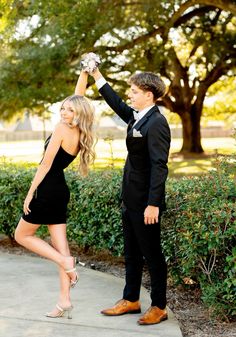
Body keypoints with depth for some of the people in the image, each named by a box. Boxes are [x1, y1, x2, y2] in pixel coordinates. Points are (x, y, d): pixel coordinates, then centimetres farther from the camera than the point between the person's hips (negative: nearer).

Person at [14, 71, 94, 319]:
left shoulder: (61, 129, -17)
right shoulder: (81, 133, 3)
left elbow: (46, 164, -16)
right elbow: (79, 96, 15)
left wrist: (30, 193, -11)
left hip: (47, 190, -8)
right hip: (61, 191, 8)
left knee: (22, 235, 11)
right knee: (60, 247, 6)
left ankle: (65, 261, -3)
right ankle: (64, 301, 5)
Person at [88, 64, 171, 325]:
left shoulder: (156, 123, -19)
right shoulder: (137, 117, 8)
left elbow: (159, 166, -23)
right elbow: (117, 104, 27)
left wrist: (153, 204, -26)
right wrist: (97, 77, 26)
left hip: (145, 203, -9)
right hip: (131, 200, 9)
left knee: (152, 254, 2)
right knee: (131, 254, 17)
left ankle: (159, 307, 14)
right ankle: (131, 300, 29)